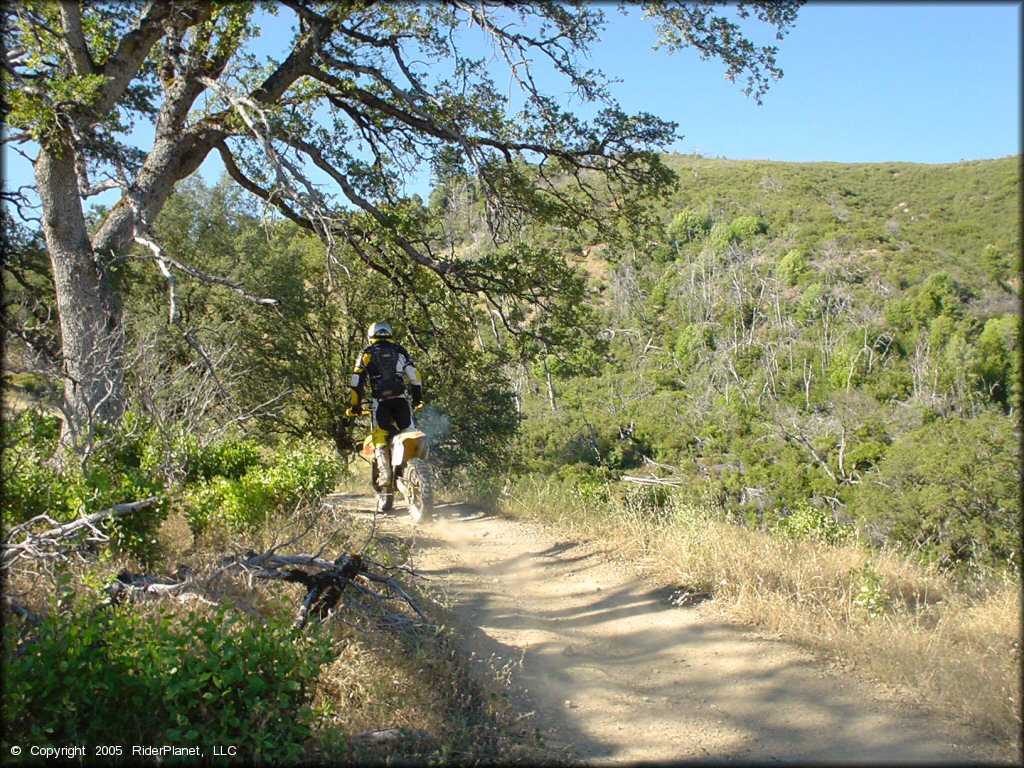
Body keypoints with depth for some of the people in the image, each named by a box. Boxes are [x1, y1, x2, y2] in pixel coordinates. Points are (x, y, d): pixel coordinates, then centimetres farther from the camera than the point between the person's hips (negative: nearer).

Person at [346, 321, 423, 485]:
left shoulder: (367, 353, 12)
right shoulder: (400, 351, 16)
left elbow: (356, 381, 4)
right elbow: (414, 375, 8)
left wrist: (355, 406, 10)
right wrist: (418, 398, 17)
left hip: (380, 401, -1)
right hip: (401, 399, 2)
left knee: (380, 436, -2)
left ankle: (385, 474, -18)